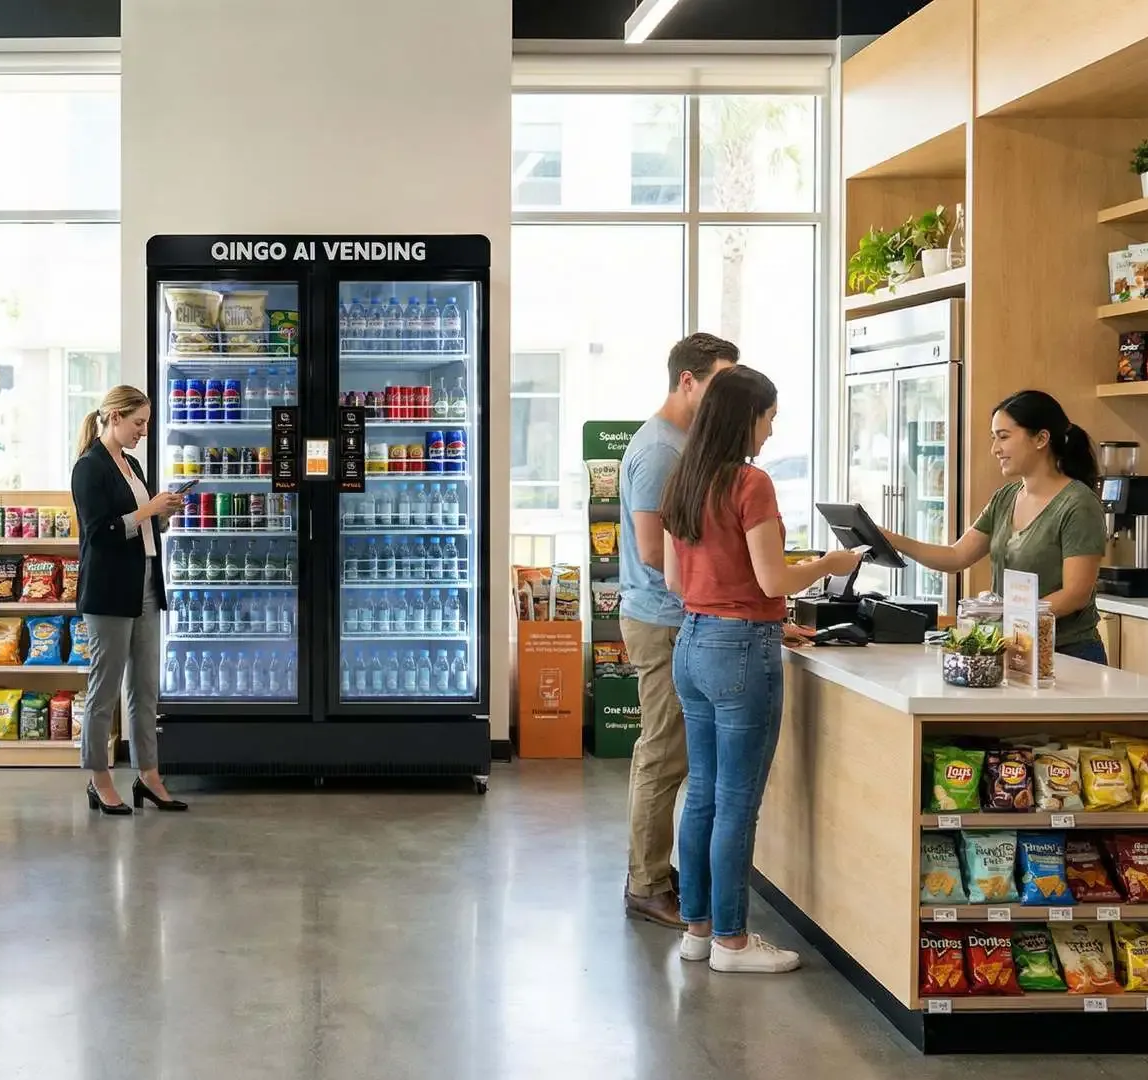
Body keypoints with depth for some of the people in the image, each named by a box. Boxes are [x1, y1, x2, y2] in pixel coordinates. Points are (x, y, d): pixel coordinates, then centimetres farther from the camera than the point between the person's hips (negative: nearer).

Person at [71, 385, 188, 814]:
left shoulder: (130, 464, 14)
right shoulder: (89, 467, -11)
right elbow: (100, 532, -19)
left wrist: (164, 513, 4)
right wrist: (148, 509, -15)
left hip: (145, 588, 8)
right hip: (109, 593, -8)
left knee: (147, 688, 10)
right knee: (105, 689, 0)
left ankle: (148, 776, 16)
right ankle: (99, 781, 9)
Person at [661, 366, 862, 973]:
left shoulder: (683, 483, 8)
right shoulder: (750, 484, -15)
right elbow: (774, 581, -16)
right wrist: (829, 566, 1)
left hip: (692, 643, 8)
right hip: (742, 649, -8)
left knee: (702, 795, 15)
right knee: (737, 803, 0)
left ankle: (697, 927, 22)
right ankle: (730, 940, 8)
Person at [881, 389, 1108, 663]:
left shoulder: (1078, 505, -14)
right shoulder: (1004, 499, 8)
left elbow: (1076, 594, -19)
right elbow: (956, 557, 8)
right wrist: (894, 541, -5)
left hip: (1068, 654, -6)